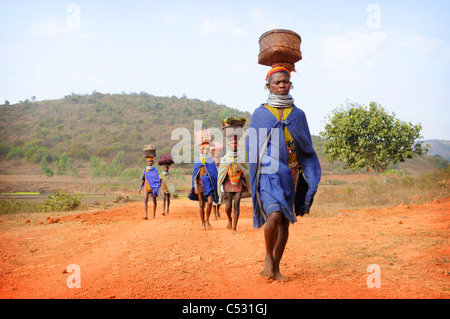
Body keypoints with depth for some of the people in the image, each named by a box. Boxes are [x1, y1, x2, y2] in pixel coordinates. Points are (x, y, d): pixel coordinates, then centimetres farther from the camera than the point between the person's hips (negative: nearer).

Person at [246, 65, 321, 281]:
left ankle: (275, 267, 17)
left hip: (290, 174, 3)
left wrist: (311, 178, 4)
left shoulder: (298, 114, 10)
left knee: (285, 222, 4)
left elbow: (307, 149, 12)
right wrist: (255, 177, -1)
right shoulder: (260, 114, 4)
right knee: (274, 215, -21)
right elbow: (252, 148, 5)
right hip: (267, 173, -3)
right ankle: (268, 257, 2)